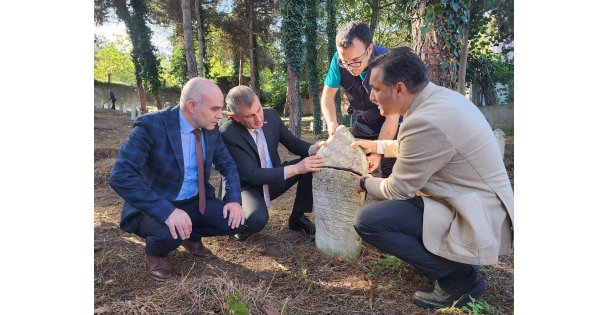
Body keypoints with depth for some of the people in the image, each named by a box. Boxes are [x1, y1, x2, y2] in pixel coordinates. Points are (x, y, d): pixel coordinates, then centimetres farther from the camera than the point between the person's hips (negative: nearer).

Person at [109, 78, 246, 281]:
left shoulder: (211, 128, -5)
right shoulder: (151, 125, -23)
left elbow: (227, 165, 6)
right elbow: (120, 176, -30)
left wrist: (234, 200, -12)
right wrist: (167, 211, -40)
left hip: (195, 202, 5)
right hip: (156, 207, -5)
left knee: (235, 221, -14)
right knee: (170, 233, -35)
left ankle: (192, 236, 17)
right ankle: (155, 253, 3)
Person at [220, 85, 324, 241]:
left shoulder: (271, 115, -10)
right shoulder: (227, 134, -27)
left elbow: (293, 143, 1)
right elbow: (252, 175, -31)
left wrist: (313, 149, -23)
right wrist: (296, 168, -38)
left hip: (274, 178, 6)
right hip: (246, 186, -6)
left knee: (312, 163, -15)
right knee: (257, 219, -36)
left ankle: (298, 217, 3)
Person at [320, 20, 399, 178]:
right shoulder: (339, 59, -18)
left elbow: (392, 116, -25)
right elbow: (328, 95, -8)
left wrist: (378, 153, -28)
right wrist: (332, 123, -26)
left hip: (391, 128, -3)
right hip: (363, 124, 4)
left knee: (391, 174, -8)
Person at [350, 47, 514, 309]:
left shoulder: (426, 121, -27)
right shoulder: (441, 97, 2)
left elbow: (397, 189, -15)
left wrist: (365, 183, 5)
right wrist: (377, 146, 28)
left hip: (476, 223, -10)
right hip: (481, 206, 10)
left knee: (367, 221, -18)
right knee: (385, 202, 22)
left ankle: (459, 277, -2)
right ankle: (456, 263, 18)